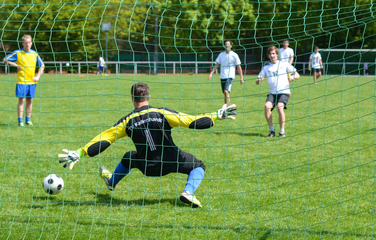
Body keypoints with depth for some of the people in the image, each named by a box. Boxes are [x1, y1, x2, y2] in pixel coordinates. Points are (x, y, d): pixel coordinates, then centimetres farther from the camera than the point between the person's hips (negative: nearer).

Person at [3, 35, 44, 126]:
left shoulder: (34, 54, 7)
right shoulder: (17, 53, -3)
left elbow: (42, 65, 15)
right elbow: (5, 60, 0)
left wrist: (38, 76, 3)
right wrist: (16, 65, -9)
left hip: (32, 81, 4)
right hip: (21, 81, -4)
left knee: (30, 100, 7)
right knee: (21, 100, -5)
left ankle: (28, 120, 16)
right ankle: (20, 121, -1)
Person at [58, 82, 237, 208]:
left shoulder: (127, 121, -5)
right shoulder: (161, 113, -11)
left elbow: (103, 139, -6)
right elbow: (192, 122, -13)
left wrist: (79, 153, -1)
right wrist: (217, 115, -4)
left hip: (148, 166, 3)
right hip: (171, 161, -3)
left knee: (128, 158, 34)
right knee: (198, 167, 20)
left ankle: (111, 182, 55)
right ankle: (188, 192, -7)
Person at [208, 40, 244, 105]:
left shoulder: (234, 55, -3)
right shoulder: (221, 54, 9)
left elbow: (238, 67, 1)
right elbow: (216, 65, 10)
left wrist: (241, 78, -2)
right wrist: (211, 73, -2)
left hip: (230, 76, -5)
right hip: (222, 77, 5)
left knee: (226, 91, -22)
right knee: (225, 93, 10)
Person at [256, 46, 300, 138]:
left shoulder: (284, 64, 5)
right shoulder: (266, 67, 11)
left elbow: (297, 75, 6)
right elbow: (258, 80, 10)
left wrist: (292, 77, -17)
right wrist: (258, 80, -14)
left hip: (284, 92, -2)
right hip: (272, 93, 3)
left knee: (280, 107, -30)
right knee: (267, 106, -26)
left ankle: (282, 131, -15)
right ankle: (271, 130, -12)